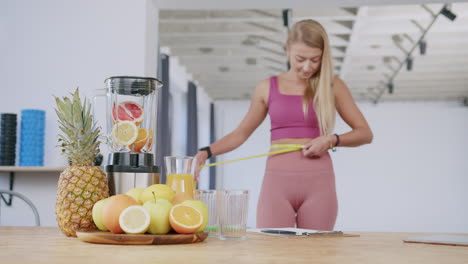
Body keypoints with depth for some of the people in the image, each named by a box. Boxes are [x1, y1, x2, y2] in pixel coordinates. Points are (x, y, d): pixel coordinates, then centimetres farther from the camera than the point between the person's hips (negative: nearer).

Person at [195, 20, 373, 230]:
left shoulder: (331, 85, 6)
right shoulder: (268, 88, 7)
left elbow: (365, 133, 9)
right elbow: (241, 133, 16)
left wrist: (332, 140, -9)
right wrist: (206, 152, 2)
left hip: (318, 181, 0)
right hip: (277, 180, 0)